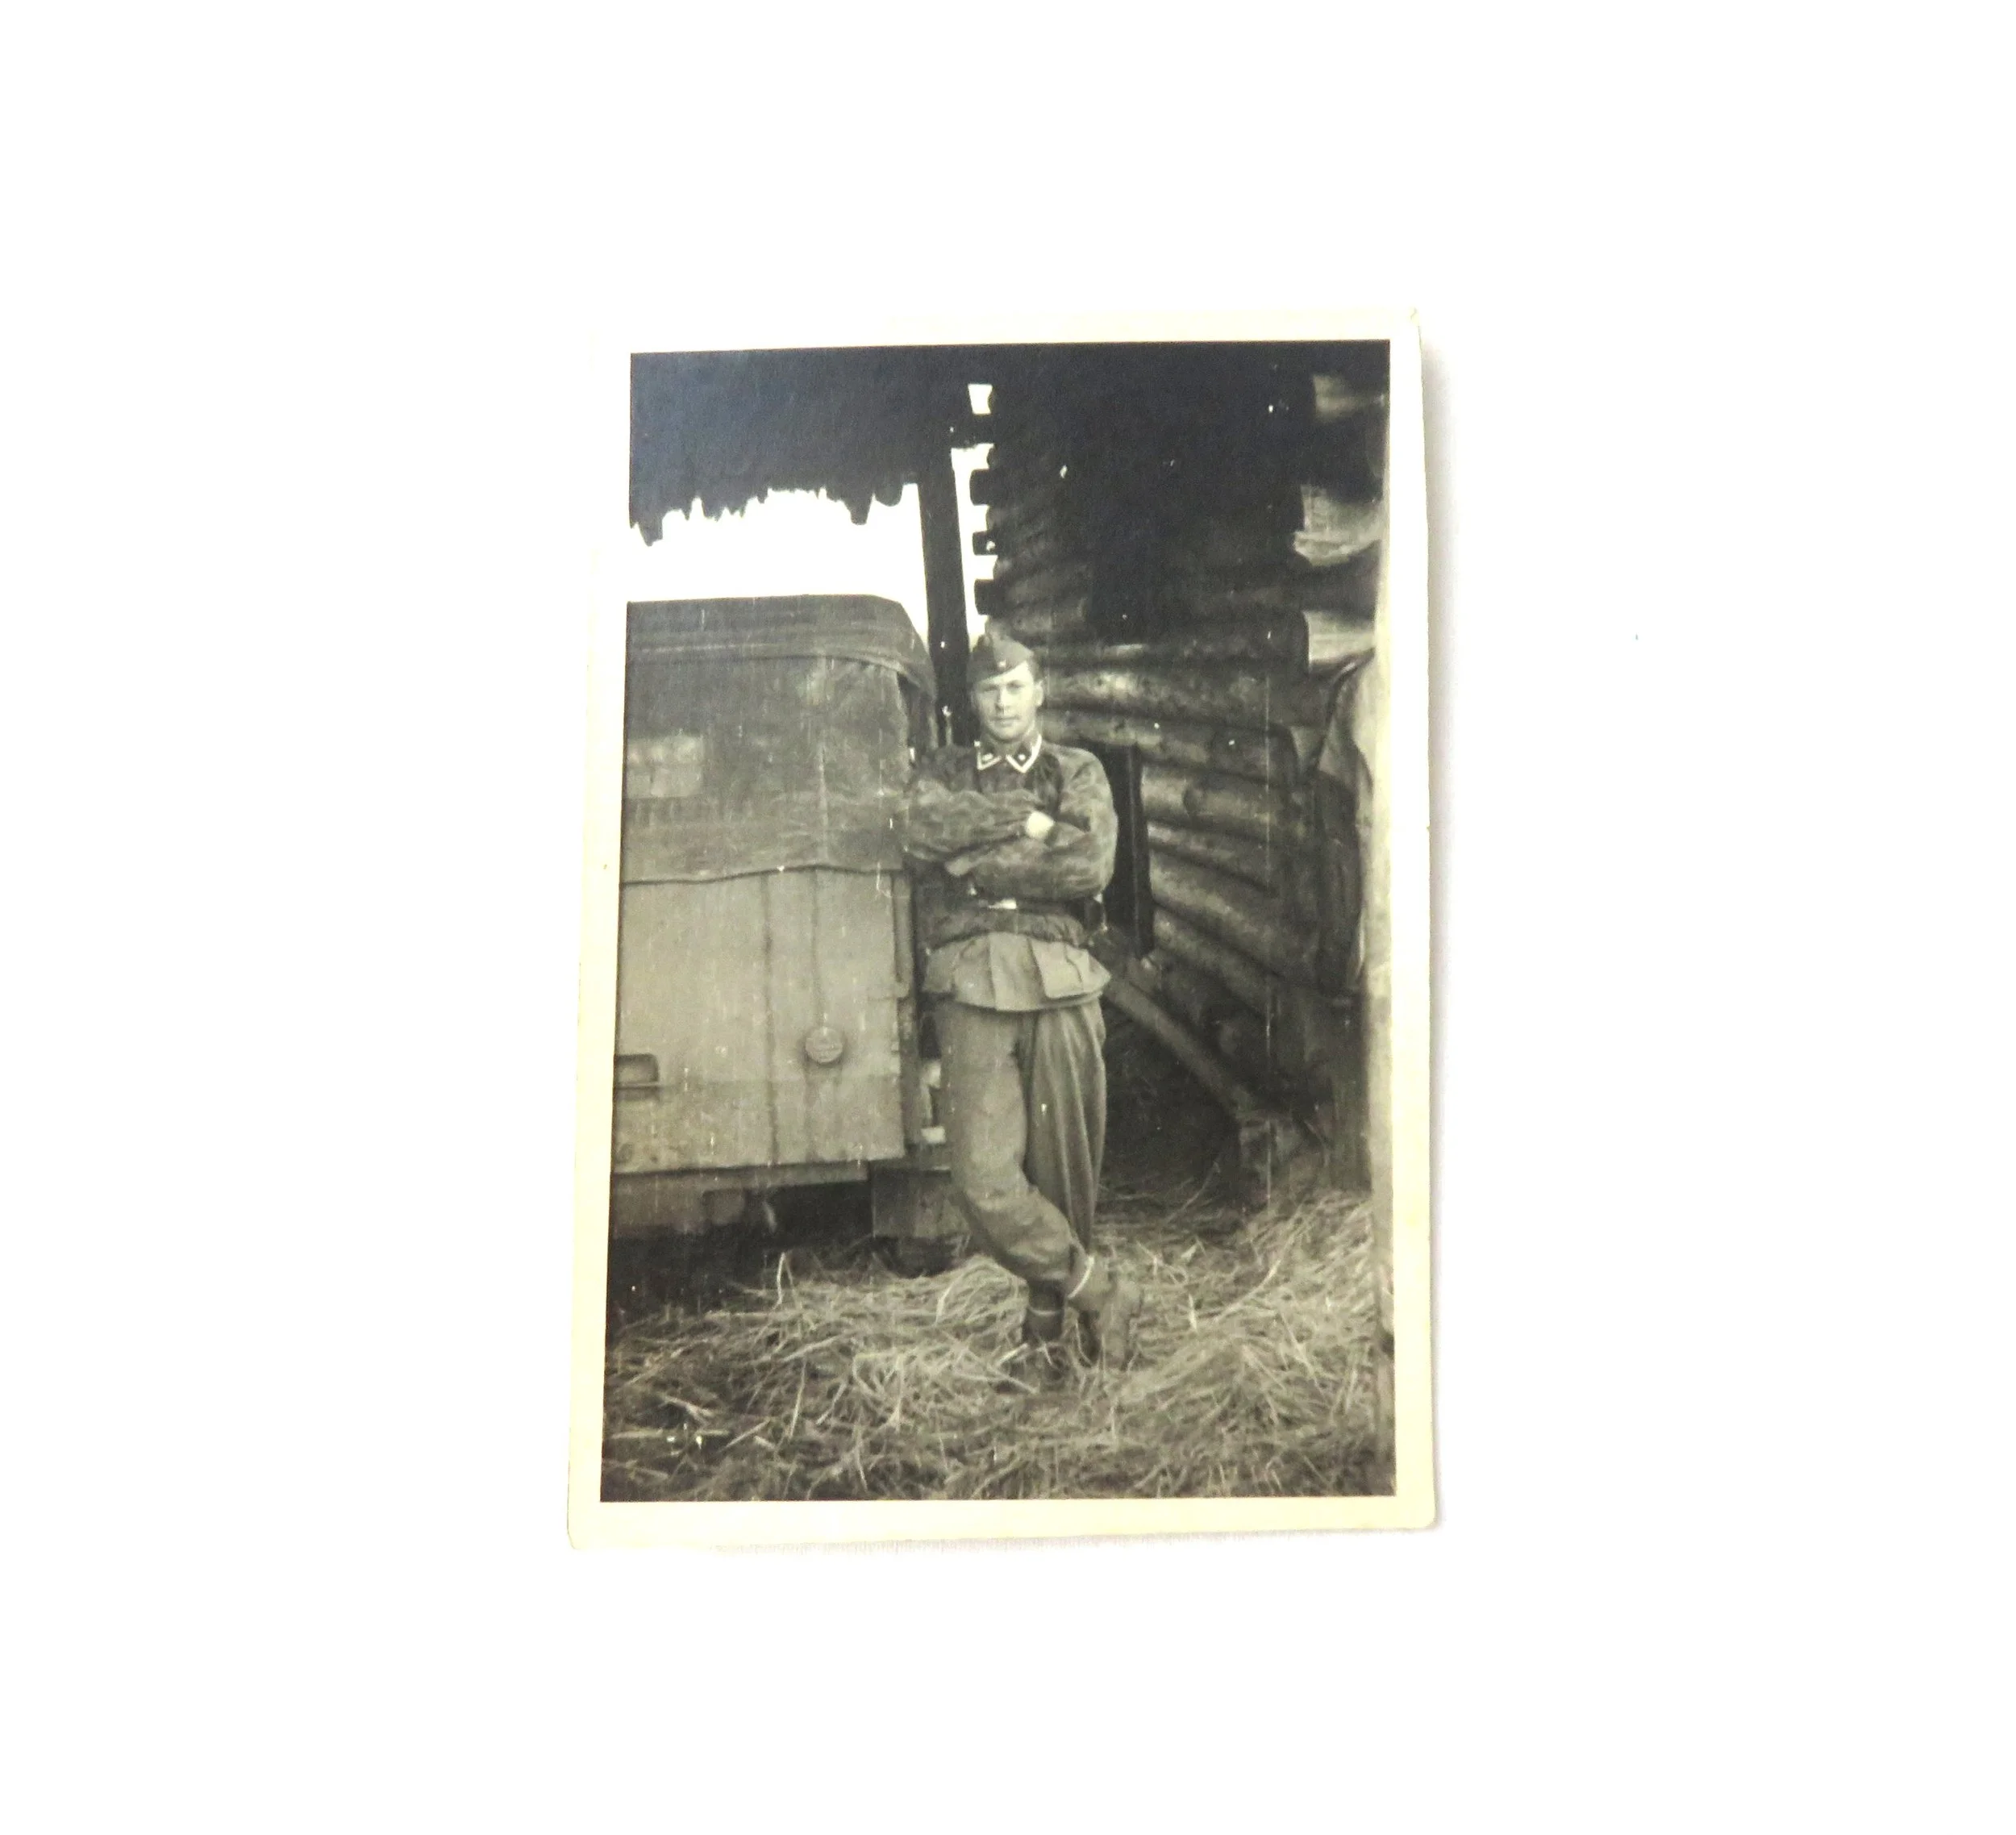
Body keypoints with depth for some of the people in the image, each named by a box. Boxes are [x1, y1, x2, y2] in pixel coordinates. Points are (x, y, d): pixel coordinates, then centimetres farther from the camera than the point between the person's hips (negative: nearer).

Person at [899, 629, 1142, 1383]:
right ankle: (1101, 1293, 6)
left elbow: (1090, 866, -4)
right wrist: (1029, 822, -7)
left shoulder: (1079, 773, 16)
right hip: (972, 984, 0)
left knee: (1064, 1170, 2)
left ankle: (1047, 1328, 19)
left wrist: (979, 864, -3)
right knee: (983, 1177, -11)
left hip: (1060, 980, 0)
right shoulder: (942, 772, 19)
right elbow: (924, 828, -5)